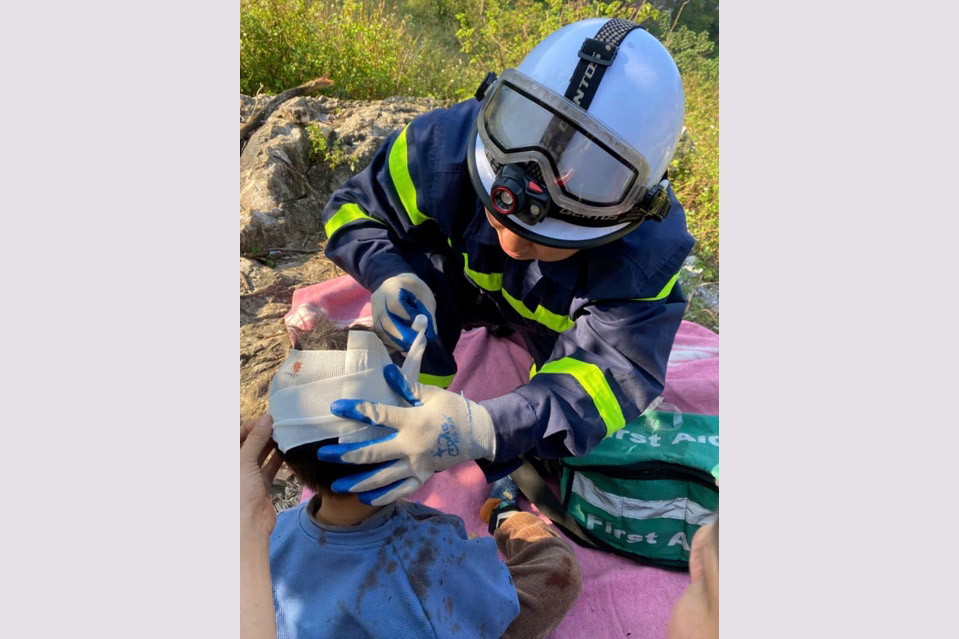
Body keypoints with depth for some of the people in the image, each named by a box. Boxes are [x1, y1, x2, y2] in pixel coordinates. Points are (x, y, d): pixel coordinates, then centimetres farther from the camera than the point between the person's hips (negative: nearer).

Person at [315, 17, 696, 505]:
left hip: (555, 316, 0)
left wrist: (486, 429, -63)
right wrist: (388, 275, -45)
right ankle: (409, 399, 3)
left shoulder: (645, 251, -40)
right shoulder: (446, 146, -38)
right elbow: (356, 208, -21)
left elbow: (615, 371, -45)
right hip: (463, 280, 1)